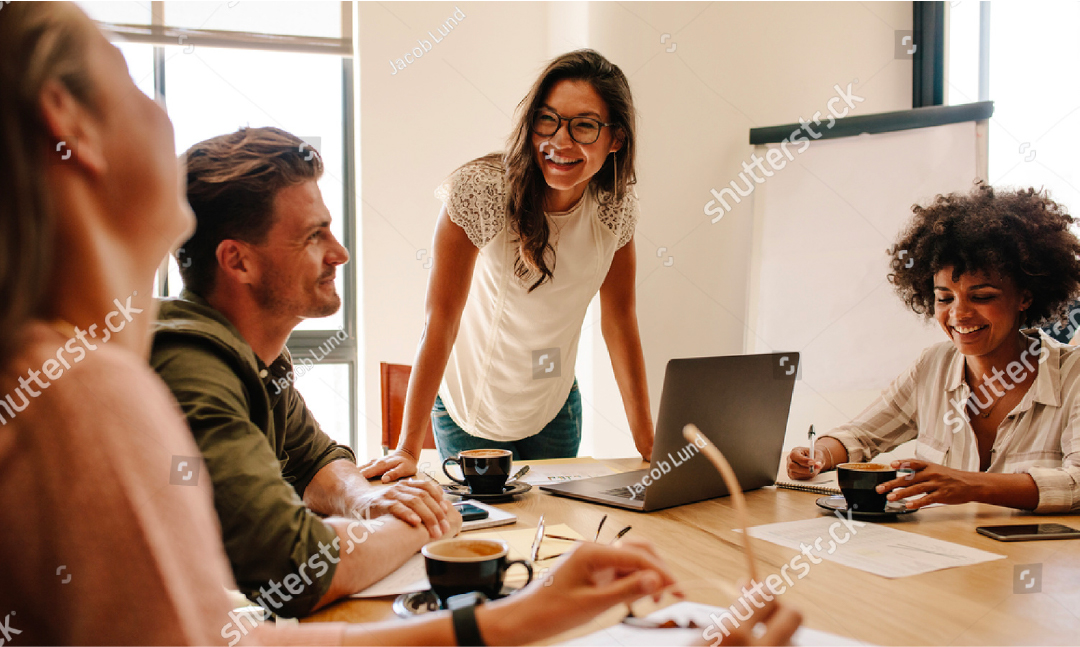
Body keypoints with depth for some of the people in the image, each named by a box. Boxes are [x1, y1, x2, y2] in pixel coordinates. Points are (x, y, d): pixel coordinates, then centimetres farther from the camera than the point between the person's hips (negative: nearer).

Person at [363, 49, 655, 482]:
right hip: (471, 410, -4)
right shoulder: (479, 190, -27)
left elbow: (620, 318, -4)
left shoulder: (617, 205, -13)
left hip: (555, 408, 4)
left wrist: (647, 441, -6)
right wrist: (408, 449, -28)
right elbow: (441, 319, -25)